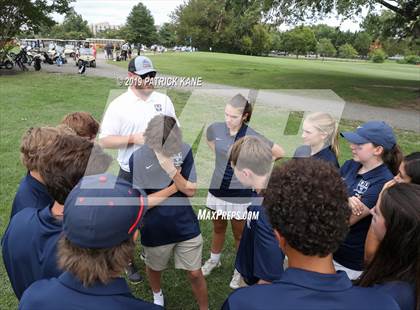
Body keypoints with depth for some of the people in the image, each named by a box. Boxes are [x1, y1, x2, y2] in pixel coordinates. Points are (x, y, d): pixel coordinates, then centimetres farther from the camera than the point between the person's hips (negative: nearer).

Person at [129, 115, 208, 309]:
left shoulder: (184, 150, -13)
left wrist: (173, 172, -27)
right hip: (155, 230, 0)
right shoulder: (137, 159, -17)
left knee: (195, 273, 11)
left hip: (186, 226, 0)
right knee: (154, 269, 25)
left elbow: (191, 191, -10)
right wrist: (173, 188, -14)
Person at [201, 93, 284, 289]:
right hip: (217, 189, 3)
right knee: (218, 228, 24)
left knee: (239, 234, 15)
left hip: (240, 193, -3)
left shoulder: (252, 137, -20)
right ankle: (214, 260, 48)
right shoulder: (215, 128, -10)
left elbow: (279, 153, -9)